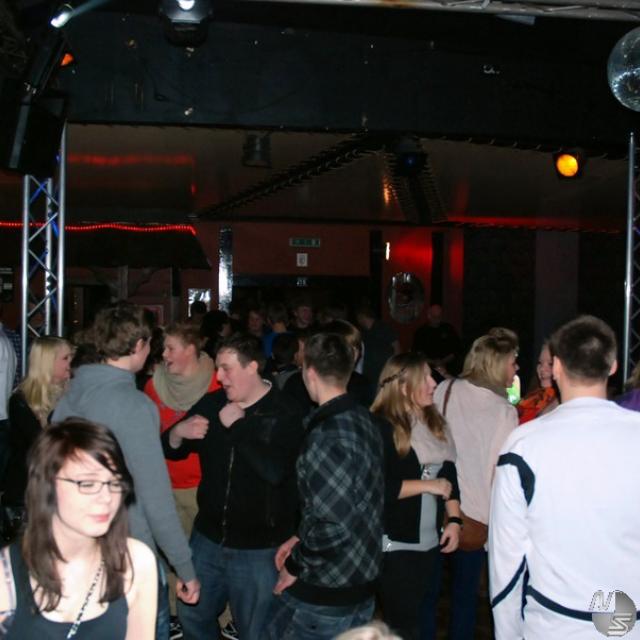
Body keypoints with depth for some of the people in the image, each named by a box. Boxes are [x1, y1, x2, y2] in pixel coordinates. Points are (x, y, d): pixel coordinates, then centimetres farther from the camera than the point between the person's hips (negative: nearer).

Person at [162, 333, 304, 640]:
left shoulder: (283, 415, -14)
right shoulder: (212, 403, 2)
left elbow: (274, 471, -29)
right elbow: (171, 451, 9)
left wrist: (236, 426, -23)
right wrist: (178, 433, -14)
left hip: (258, 549, -5)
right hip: (207, 539, 5)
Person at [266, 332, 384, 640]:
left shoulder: (325, 436, -23)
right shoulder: (364, 420, 4)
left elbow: (335, 524, -27)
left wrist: (295, 564, -13)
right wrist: (300, 539, 10)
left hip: (323, 594, -8)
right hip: (362, 583, 8)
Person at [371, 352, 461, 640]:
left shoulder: (435, 422, 8)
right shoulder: (382, 428, -16)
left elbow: (449, 473, 11)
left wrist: (454, 519, 1)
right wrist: (427, 485, -15)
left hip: (431, 540, 7)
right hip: (396, 543, -7)